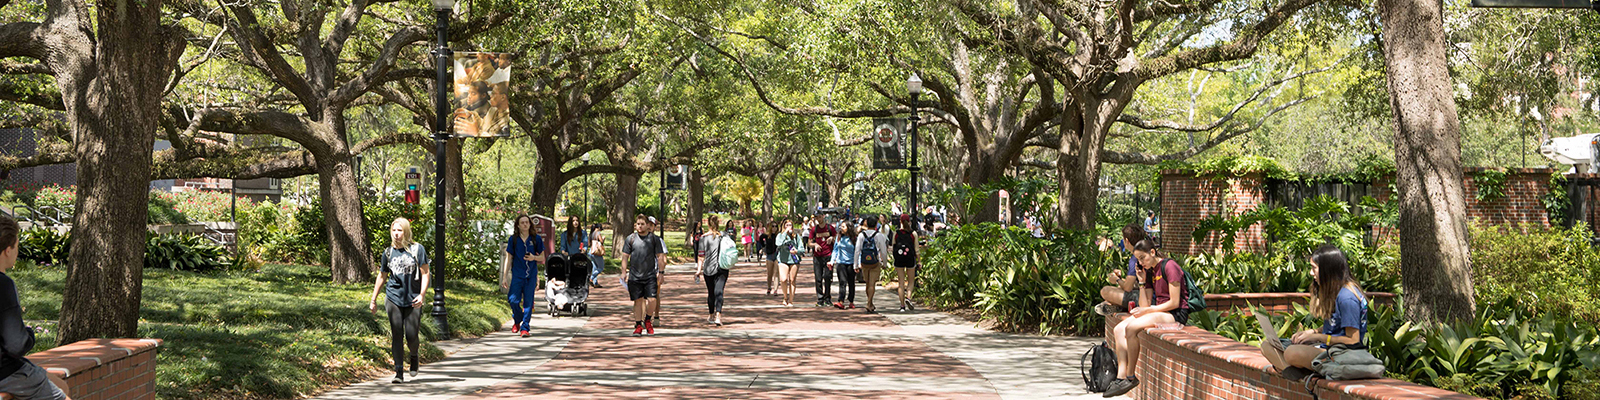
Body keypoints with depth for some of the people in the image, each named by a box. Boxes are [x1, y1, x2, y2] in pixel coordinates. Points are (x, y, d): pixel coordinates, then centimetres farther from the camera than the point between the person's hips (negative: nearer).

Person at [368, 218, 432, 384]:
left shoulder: (417, 249, -1)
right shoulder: (388, 252, 8)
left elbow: (425, 273, -1)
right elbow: (382, 277, 17)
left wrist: (421, 295, -13)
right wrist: (373, 299, 16)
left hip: (413, 300, -2)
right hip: (394, 298, 2)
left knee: (411, 336, -4)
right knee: (396, 335, -4)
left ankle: (414, 356, 30)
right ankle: (399, 372, 0)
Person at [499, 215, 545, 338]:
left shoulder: (536, 239, 6)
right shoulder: (513, 239, 5)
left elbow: (542, 258, 12)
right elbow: (509, 259, 9)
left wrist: (534, 258, -10)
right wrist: (505, 276, 5)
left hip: (531, 276, 0)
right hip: (517, 275, 0)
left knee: (528, 302, -2)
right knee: (513, 300, -9)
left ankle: (524, 328, 4)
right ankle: (517, 321, 19)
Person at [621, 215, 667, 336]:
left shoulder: (655, 239, 3)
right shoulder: (631, 238, 4)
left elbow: (660, 257, 6)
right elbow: (625, 256, 7)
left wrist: (661, 273, 1)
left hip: (651, 275, 0)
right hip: (635, 275, 0)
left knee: (652, 300, -9)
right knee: (638, 301, 2)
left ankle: (647, 320, 16)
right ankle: (638, 325, 12)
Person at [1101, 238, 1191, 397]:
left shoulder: (1169, 266, -11)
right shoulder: (1149, 272, 15)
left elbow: (1174, 302, -15)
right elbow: (1145, 305, 11)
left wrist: (1147, 310, -15)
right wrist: (1142, 282, 3)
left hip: (1176, 314, -9)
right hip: (1159, 312, 9)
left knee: (1131, 328, -27)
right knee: (1118, 330, -10)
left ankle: (1130, 377, -16)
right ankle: (1121, 377, -18)